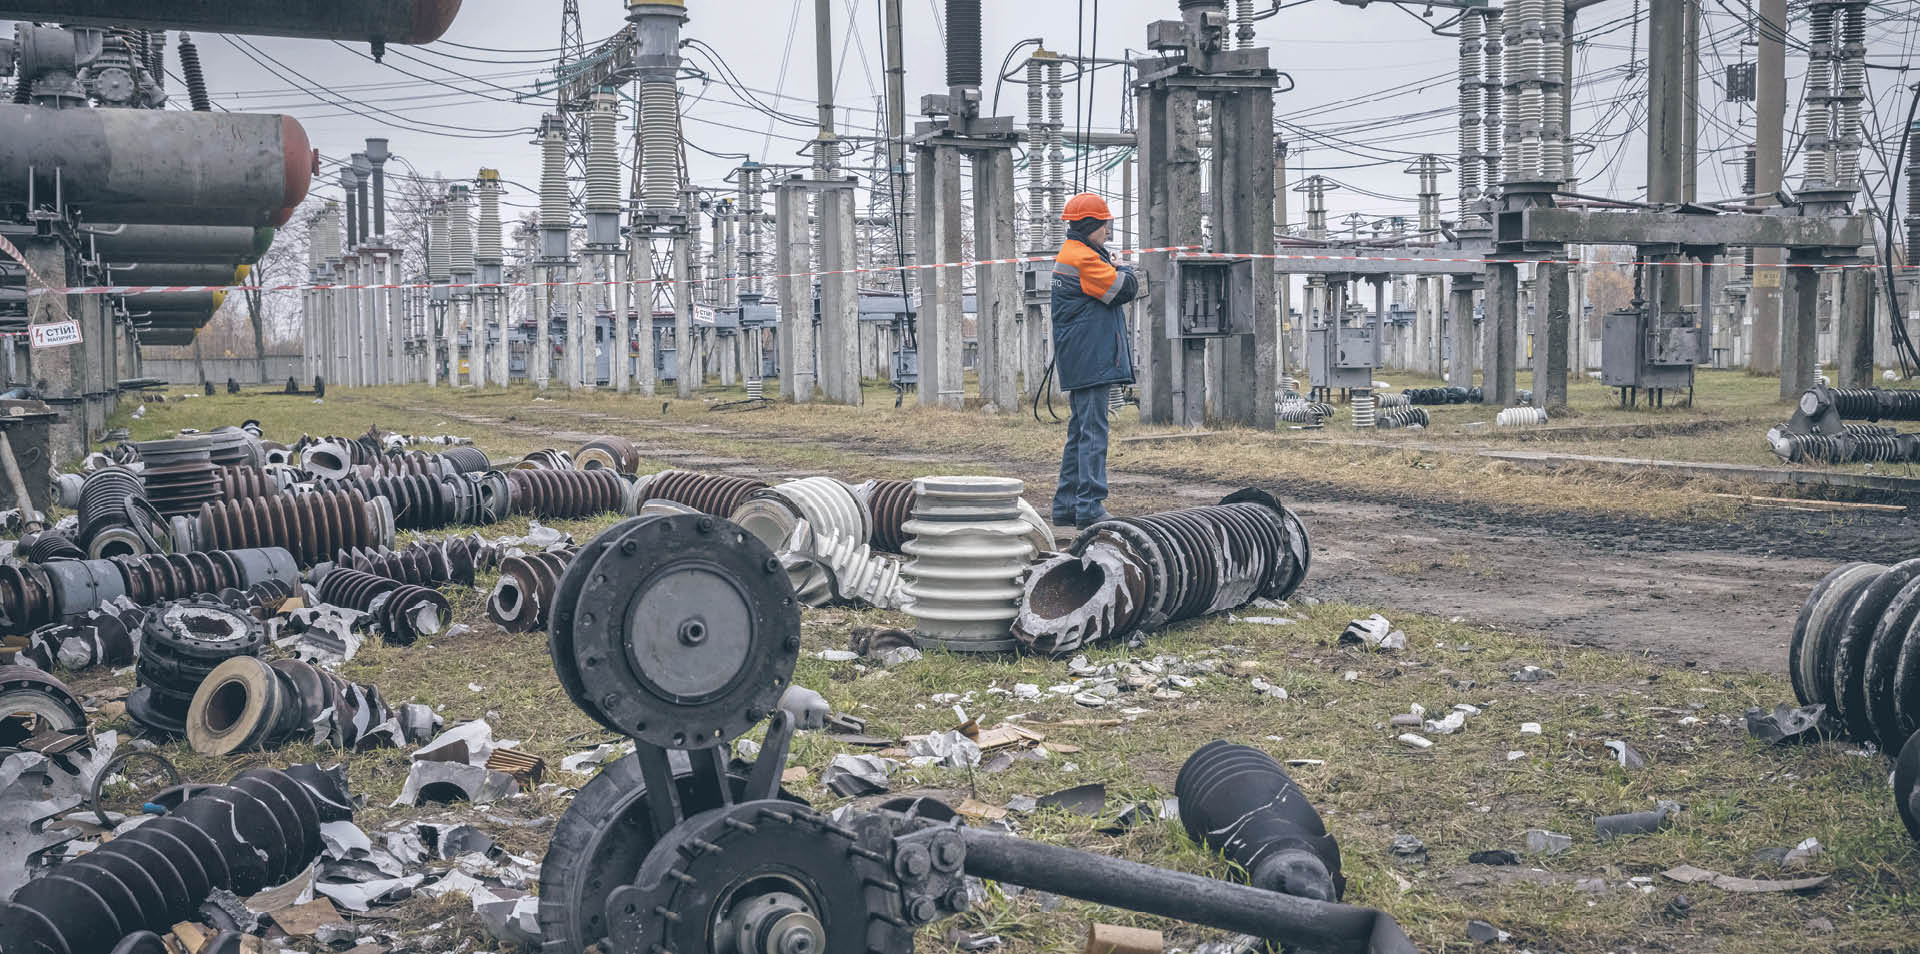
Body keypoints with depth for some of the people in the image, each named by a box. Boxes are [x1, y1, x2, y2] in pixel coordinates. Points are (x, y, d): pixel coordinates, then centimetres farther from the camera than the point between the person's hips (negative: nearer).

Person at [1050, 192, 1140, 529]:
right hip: (1090, 359, -11)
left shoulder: (1069, 253, 19)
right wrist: (1122, 270, 5)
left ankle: (1066, 505, 18)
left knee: (1080, 431, 14)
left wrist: (1110, 266, 3)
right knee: (1093, 431, -10)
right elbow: (1128, 288, -15)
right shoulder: (1084, 257, -14)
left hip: (1079, 360, 11)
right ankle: (1090, 508, -10)